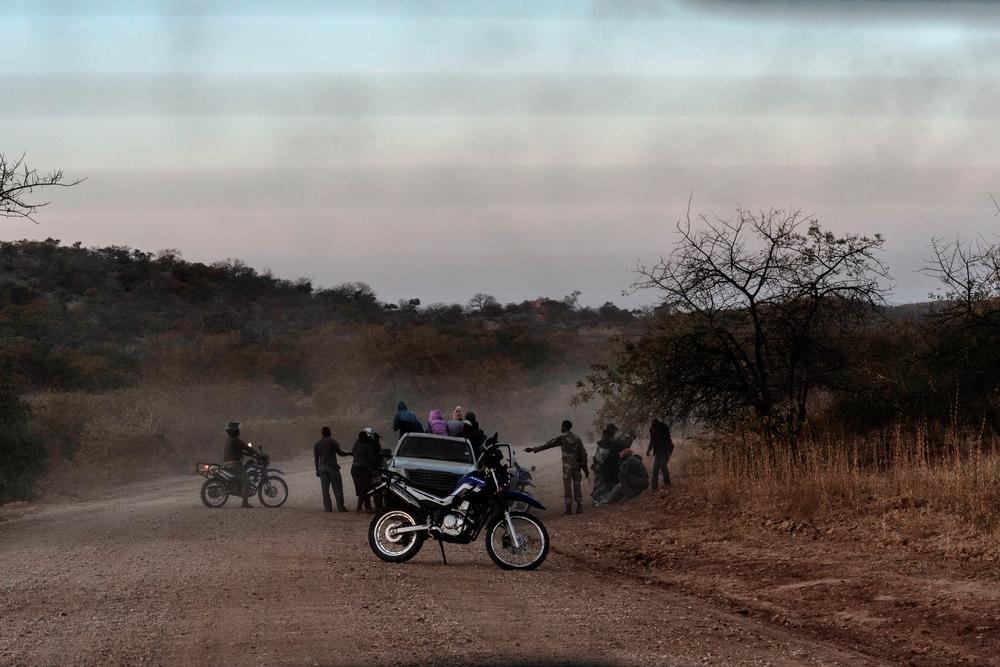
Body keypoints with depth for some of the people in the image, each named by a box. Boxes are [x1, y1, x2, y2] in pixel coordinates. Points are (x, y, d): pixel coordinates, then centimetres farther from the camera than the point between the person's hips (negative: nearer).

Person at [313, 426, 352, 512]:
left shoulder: (317, 444, 9)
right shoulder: (332, 441, -4)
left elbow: (316, 458, 9)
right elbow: (340, 453, -5)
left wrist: (317, 470, 14)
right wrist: (350, 453, 9)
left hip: (322, 467, 4)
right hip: (332, 466, -4)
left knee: (325, 489, 6)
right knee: (337, 488, 1)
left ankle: (327, 508, 3)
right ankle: (340, 508, -1)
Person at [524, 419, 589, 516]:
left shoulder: (562, 437, -4)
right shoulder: (577, 439, 13)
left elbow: (548, 444, -6)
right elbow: (583, 453, 11)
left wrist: (534, 449, -3)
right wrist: (585, 469, 14)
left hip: (567, 464, -5)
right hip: (577, 465, 5)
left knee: (567, 486, -3)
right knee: (577, 486, 8)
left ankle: (569, 509, -6)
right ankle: (580, 508, 5)